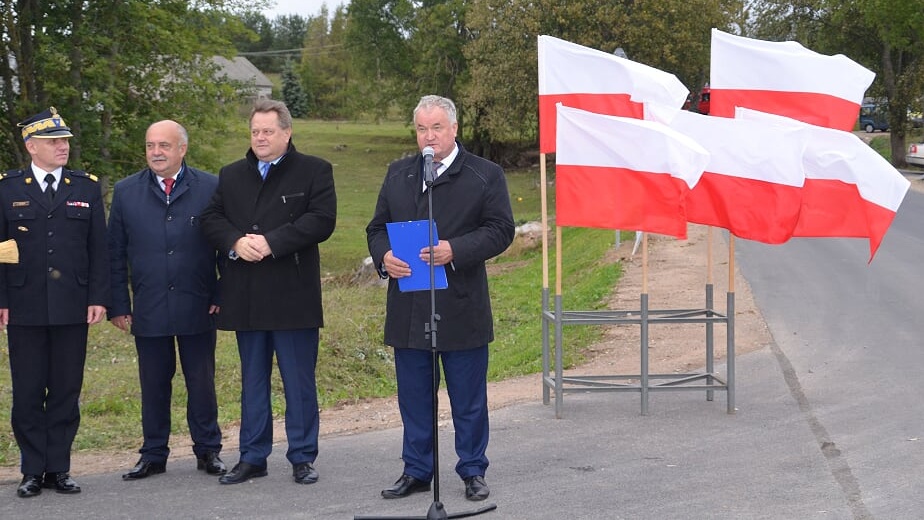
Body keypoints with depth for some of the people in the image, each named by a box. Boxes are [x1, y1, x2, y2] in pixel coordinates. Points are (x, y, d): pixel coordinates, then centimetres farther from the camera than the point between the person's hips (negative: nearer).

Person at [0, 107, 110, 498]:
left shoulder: (87, 187, 8)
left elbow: (98, 248, 6)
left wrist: (98, 298, -2)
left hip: (72, 307, 1)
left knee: (67, 392, 5)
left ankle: (58, 468, 14)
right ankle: (32, 471, 13)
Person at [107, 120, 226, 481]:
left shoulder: (211, 188, 1)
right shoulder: (126, 192, 6)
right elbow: (115, 254, 7)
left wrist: (223, 297, -4)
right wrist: (117, 305, 2)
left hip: (198, 308, -1)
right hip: (148, 311, 1)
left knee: (201, 383, 6)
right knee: (154, 384, 8)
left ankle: (208, 451, 18)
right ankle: (153, 454, 18)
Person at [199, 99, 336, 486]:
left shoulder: (314, 171, 1)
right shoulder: (231, 175, 15)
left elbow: (321, 220, -11)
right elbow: (211, 219, 8)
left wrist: (271, 243, -17)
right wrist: (236, 243, -12)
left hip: (293, 295, -4)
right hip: (246, 298, 4)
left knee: (299, 381, 2)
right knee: (252, 379, 11)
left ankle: (303, 458, 10)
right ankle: (252, 457, 18)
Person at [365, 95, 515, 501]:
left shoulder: (485, 175, 0)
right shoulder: (398, 174, 13)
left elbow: (500, 230, -7)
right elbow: (377, 227, 14)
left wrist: (454, 250, -21)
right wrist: (383, 257, -8)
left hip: (461, 309, -4)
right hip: (407, 309, 4)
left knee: (468, 398, 6)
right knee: (413, 396, 11)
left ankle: (473, 471, 18)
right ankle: (416, 471, 22)